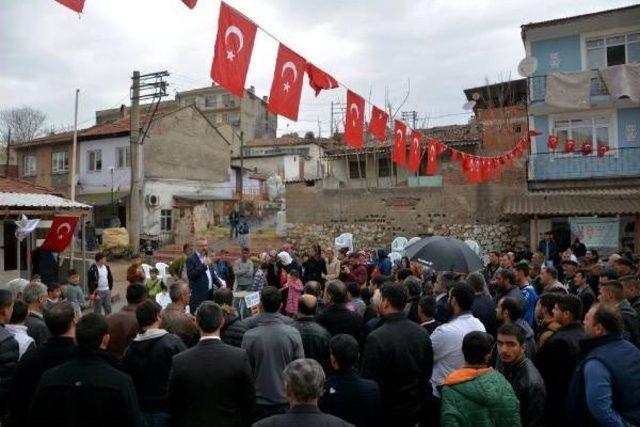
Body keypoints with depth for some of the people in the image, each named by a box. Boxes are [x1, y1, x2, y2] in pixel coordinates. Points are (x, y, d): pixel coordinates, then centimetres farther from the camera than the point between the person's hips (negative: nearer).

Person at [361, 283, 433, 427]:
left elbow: (368, 377, -18)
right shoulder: (422, 333, -7)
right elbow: (428, 372, 3)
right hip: (416, 408, 5)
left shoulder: (375, 338, -24)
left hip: (388, 411, -4)